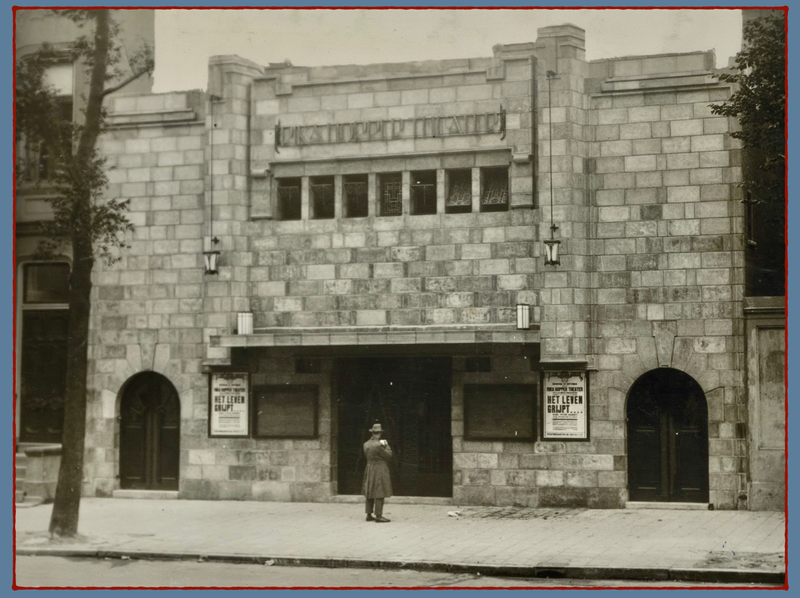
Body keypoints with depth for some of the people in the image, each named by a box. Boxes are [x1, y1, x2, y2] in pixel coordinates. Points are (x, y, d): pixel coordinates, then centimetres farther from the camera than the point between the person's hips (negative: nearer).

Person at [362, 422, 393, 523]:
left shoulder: (366, 444, 4)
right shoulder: (378, 445, -20)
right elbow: (389, 456, -12)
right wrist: (387, 445, 4)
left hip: (369, 471, 8)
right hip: (380, 472, -8)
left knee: (369, 494, 13)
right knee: (379, 494, -5)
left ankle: (369, 515, 17)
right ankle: (378, 516, -5)